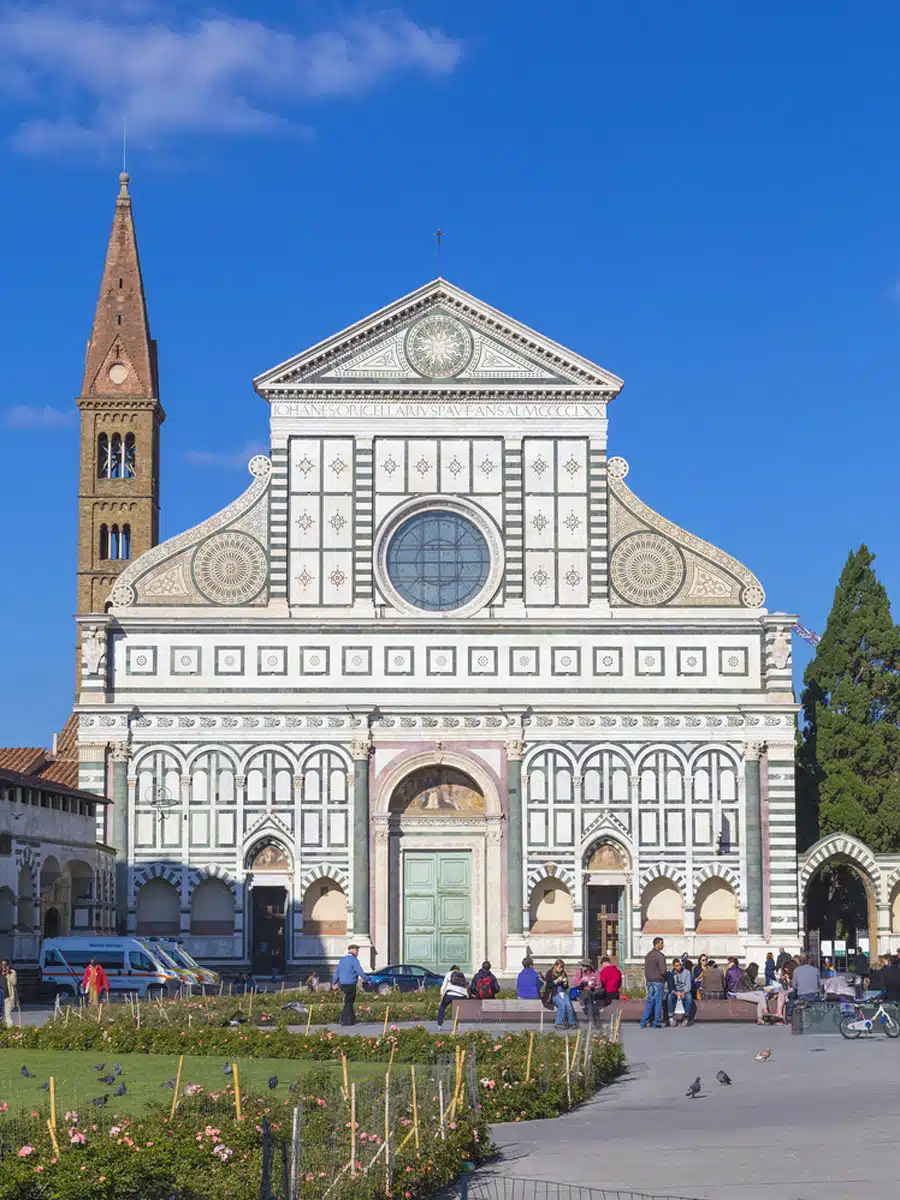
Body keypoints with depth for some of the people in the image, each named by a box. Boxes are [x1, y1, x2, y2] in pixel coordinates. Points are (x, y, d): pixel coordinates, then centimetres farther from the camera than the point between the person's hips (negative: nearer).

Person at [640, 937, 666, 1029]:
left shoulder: (648, 954, 12)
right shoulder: (659, 955, -14)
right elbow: (663, 970, -17)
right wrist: (665, 977, 3)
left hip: (649, 981, 7)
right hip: (658, 981, -7)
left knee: (649, 1001, 10)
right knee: (658, 1001, -1)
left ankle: (644, 1022, 7)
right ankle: (657, 1023, 1)